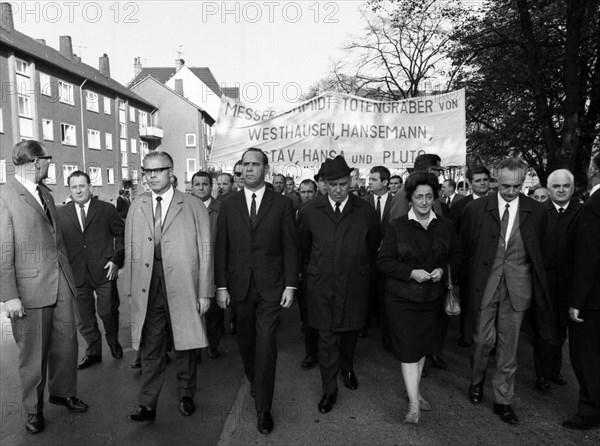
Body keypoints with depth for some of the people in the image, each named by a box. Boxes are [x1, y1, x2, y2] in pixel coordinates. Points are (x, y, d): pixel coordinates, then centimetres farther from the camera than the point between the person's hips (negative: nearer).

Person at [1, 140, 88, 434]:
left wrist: (67, 271, 14)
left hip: (61, 280, 7)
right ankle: (33, 409, 28)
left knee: (66, 341, 14)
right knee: (33, 351, 8)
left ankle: (62, 392, 36)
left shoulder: (43, 191, 12)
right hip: (31, 286, -6)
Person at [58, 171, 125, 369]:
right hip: (76, 273, 2)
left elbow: (122, 235, 3)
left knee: (108, 312, 5)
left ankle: (113, 342, 33)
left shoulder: (107, 209, 1)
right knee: (84, 318, 11)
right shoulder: (61, 213, 6)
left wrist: (117, 259, -6)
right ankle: (93, 351, 29)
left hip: (104, 271, -2)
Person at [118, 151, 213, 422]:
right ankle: (148, 405, 22)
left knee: (184, 343, 12)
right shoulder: (136, 207, 9)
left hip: (182, 288, -2)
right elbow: (130, 250, 8)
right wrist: (130, 288, 2)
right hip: (147, 288, 2)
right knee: (150, 347, 8)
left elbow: (205, 250, -3)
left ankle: (186, 394, 33)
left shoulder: (193, 207, -2)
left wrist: (205, 292, -6)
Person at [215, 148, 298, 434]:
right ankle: (253, 380, 41)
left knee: (266, 343, -3)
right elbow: (221, 248, 4)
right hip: (239, 286, 2)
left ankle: (263, 408, 10)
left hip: (271, 285, -2)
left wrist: (290, 285, -5)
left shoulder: (282, 204, -1)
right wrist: (221, 286, 0)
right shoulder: (228, 205, 4)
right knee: (245, 340, 14)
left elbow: (290, 247, -1)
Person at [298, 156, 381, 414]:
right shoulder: (309, 212, -4)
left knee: (350, 330, 18)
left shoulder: (366, 212, -4)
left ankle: (347, 368, 46)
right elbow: (302, 248, 9)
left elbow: (374, 248, 10)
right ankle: (329, 391, 19)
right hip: (321, 285, -1)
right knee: (326, 337, 3)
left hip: (355, 285, 1)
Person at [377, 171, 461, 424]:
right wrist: (411, 273, -19)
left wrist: (443, 270, -9)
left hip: (432, 298, 4)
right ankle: (414, 404, 8)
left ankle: (415, 392, 36)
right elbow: (383, 262, -8)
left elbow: (456, 256, 10)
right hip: (402, 298, -3)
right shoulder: (397, 227, -8)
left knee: (423, 346, 17)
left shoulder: (446, 226, 1)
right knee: (408, 349, -3)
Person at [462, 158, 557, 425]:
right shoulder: (476, 209, -4)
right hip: (484, 284, -1)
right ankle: (477, 380, 37)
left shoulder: (536, 212, -1)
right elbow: (465, 248, 3)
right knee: (483, 339, 7)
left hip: (517, 287, 1)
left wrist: (535, 285, 5)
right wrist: (469, 280, 2)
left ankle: (502, 400, 26)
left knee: (508, 345, 10)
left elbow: (538, 253, 6)